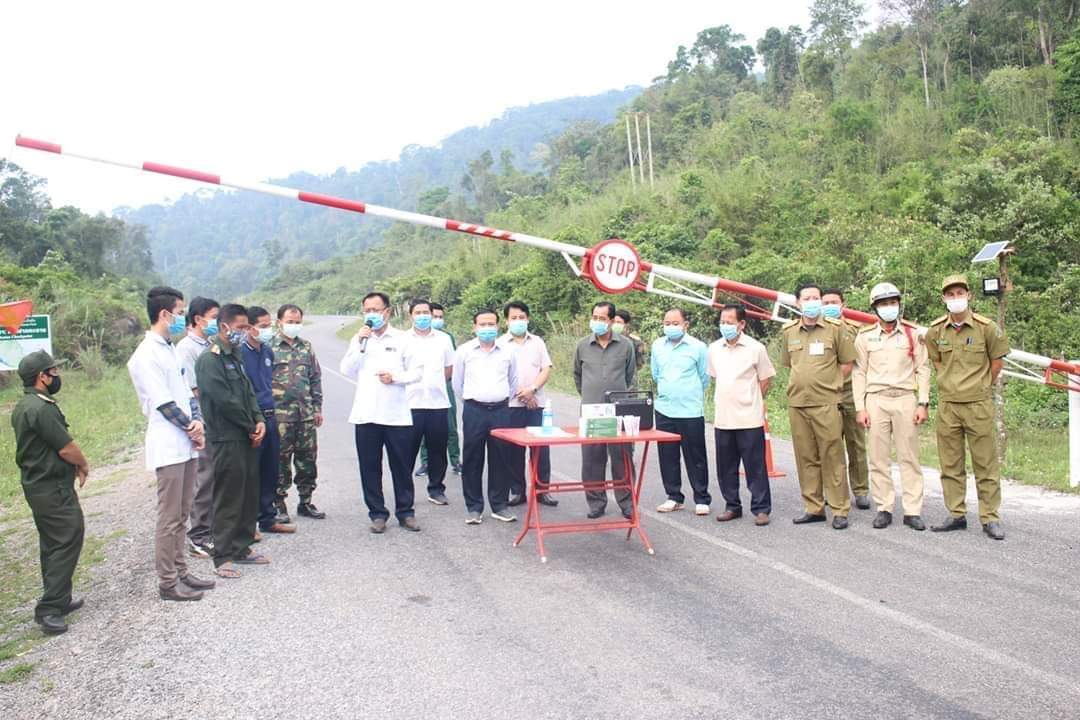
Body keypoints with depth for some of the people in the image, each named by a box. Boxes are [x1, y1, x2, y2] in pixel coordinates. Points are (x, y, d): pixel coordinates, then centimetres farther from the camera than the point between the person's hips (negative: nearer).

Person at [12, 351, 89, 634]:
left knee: (52, 544, 16)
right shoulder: (42, 408, -22)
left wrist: (74, 463, 8)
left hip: (36, 485, 10)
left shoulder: (23, 406, 11)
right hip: (53, 488, -10)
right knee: (67, 542, -7)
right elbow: (66, 448, -19)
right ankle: (49, 609, -7)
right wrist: (84, 465, 0)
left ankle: (58, 600, 26)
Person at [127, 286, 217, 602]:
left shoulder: (170, 349, 15)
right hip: (168, 446, -9)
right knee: (169, 518, -2)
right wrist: (192, 430, -6)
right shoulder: (146, 356, -12)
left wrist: (198, 422, -2)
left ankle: (180, 572, 23)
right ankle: (168, 582, 7)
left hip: (186, 445, 9)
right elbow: (164, 404, -15)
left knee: (181, 516, 14)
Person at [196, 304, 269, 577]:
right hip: (226, 439, -9)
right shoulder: (210, 359, -12)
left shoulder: (235, 357, 17)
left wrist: (259, 421, 0)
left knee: (249, 495, 13)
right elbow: (225, 400, -18)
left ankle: (242, 548, 25)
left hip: (247, 438, 9)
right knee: (228, 498, -2)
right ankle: (223, 557, 8)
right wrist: (251, 427, -10)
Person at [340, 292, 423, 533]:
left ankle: (405, 512, 18)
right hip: (366, 414, 2)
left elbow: (417, 372, 1)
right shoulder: (358, 339, 11)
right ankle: (377, 513, 17)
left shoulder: (403, 339, 3)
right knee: (370, 467, 7)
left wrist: (395, 377, -15)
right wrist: (360, 344, -9)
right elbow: (347, 371, 0)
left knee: (402, 466, 5)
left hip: (397, 414, -2)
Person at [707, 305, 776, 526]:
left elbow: (765, 379, 2)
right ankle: (732, 506, 23)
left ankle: (761, 509, 11)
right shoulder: (714, 349, 7)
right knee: (726, 467, 10)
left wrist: (751, 402, 5)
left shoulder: (756, 348, -6)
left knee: (755, 466, 1)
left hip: (749, 418, -4)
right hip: (722, 418, 5)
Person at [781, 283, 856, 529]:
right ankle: (813, 508, 18)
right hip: (796, 403, 4)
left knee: (832, 457, -2)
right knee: (805, 458, 9)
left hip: (827, 404, -4)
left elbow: (846, 363, 4)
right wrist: (804, 382, 8)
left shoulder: (835, 329, 0)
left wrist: (828, 384, 1)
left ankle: (840, 510, 7)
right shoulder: (789, 332, 10)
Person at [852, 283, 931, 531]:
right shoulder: (865, 336, 6)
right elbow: (859, 373, 6)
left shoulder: (913, 333, 5)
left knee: (909, 456, 2)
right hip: (876, 400, 1)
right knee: (879, 458, 3)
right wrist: (860, 408, 0)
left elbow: (923, 369, 5)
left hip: (905, 399, 0)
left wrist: (923, 404, -2)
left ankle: (913, 511, 7)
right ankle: (884, 509, 11)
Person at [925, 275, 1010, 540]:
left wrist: (981, 386, 9)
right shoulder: (935, 330, 2)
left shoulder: (986, 327, -6)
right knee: (950, 465, 9)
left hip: (978, 405, -3)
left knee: (985, 465, 2)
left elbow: (996, 362, 5)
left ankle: (990, 518, 11)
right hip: (947, 405, 3)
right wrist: (950, 384, 12)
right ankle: (956, 515, 19)